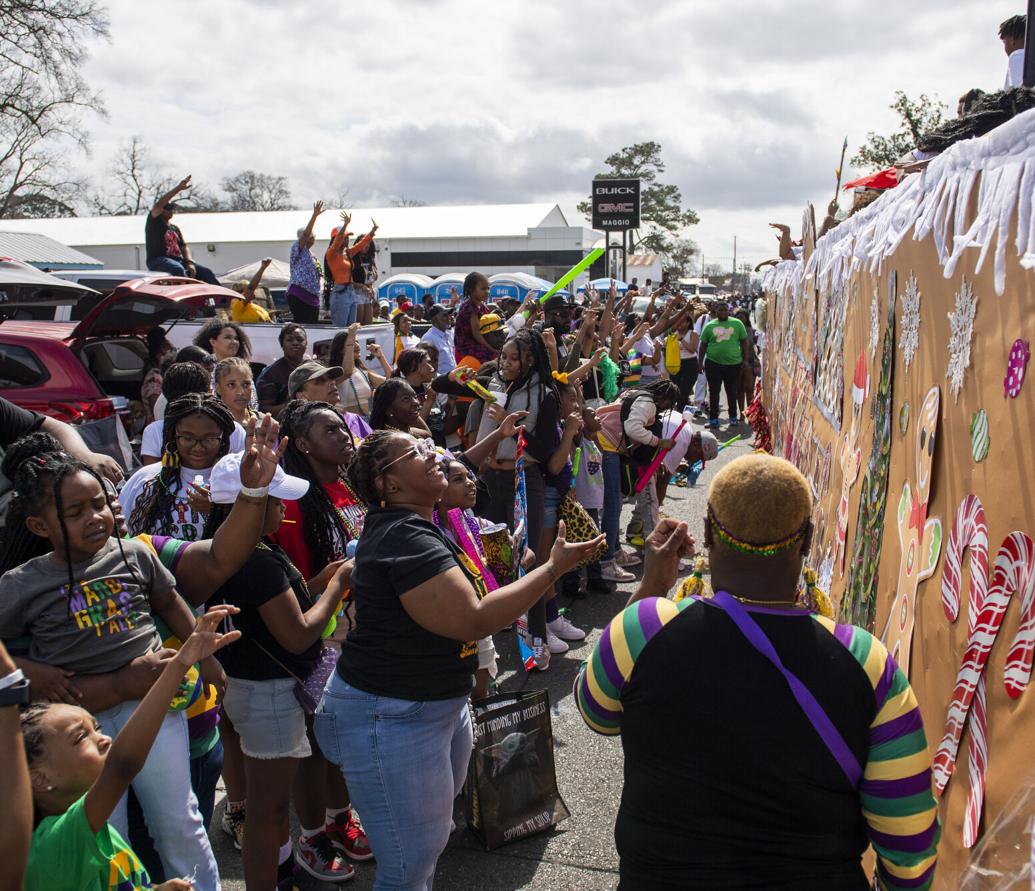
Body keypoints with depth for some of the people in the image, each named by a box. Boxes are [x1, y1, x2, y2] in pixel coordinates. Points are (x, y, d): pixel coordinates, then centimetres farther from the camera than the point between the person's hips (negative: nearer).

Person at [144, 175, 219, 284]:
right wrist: (178, 188, -13)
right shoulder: (154, 222, 7)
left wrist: (189, 263, -4)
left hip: (178, 260, 6)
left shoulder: (175, 228, 27)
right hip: (158, 260, -6)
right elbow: (159, 204, -10)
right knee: (178, 269, -38)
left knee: (206, 272, -13)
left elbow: (184, 247, 17)